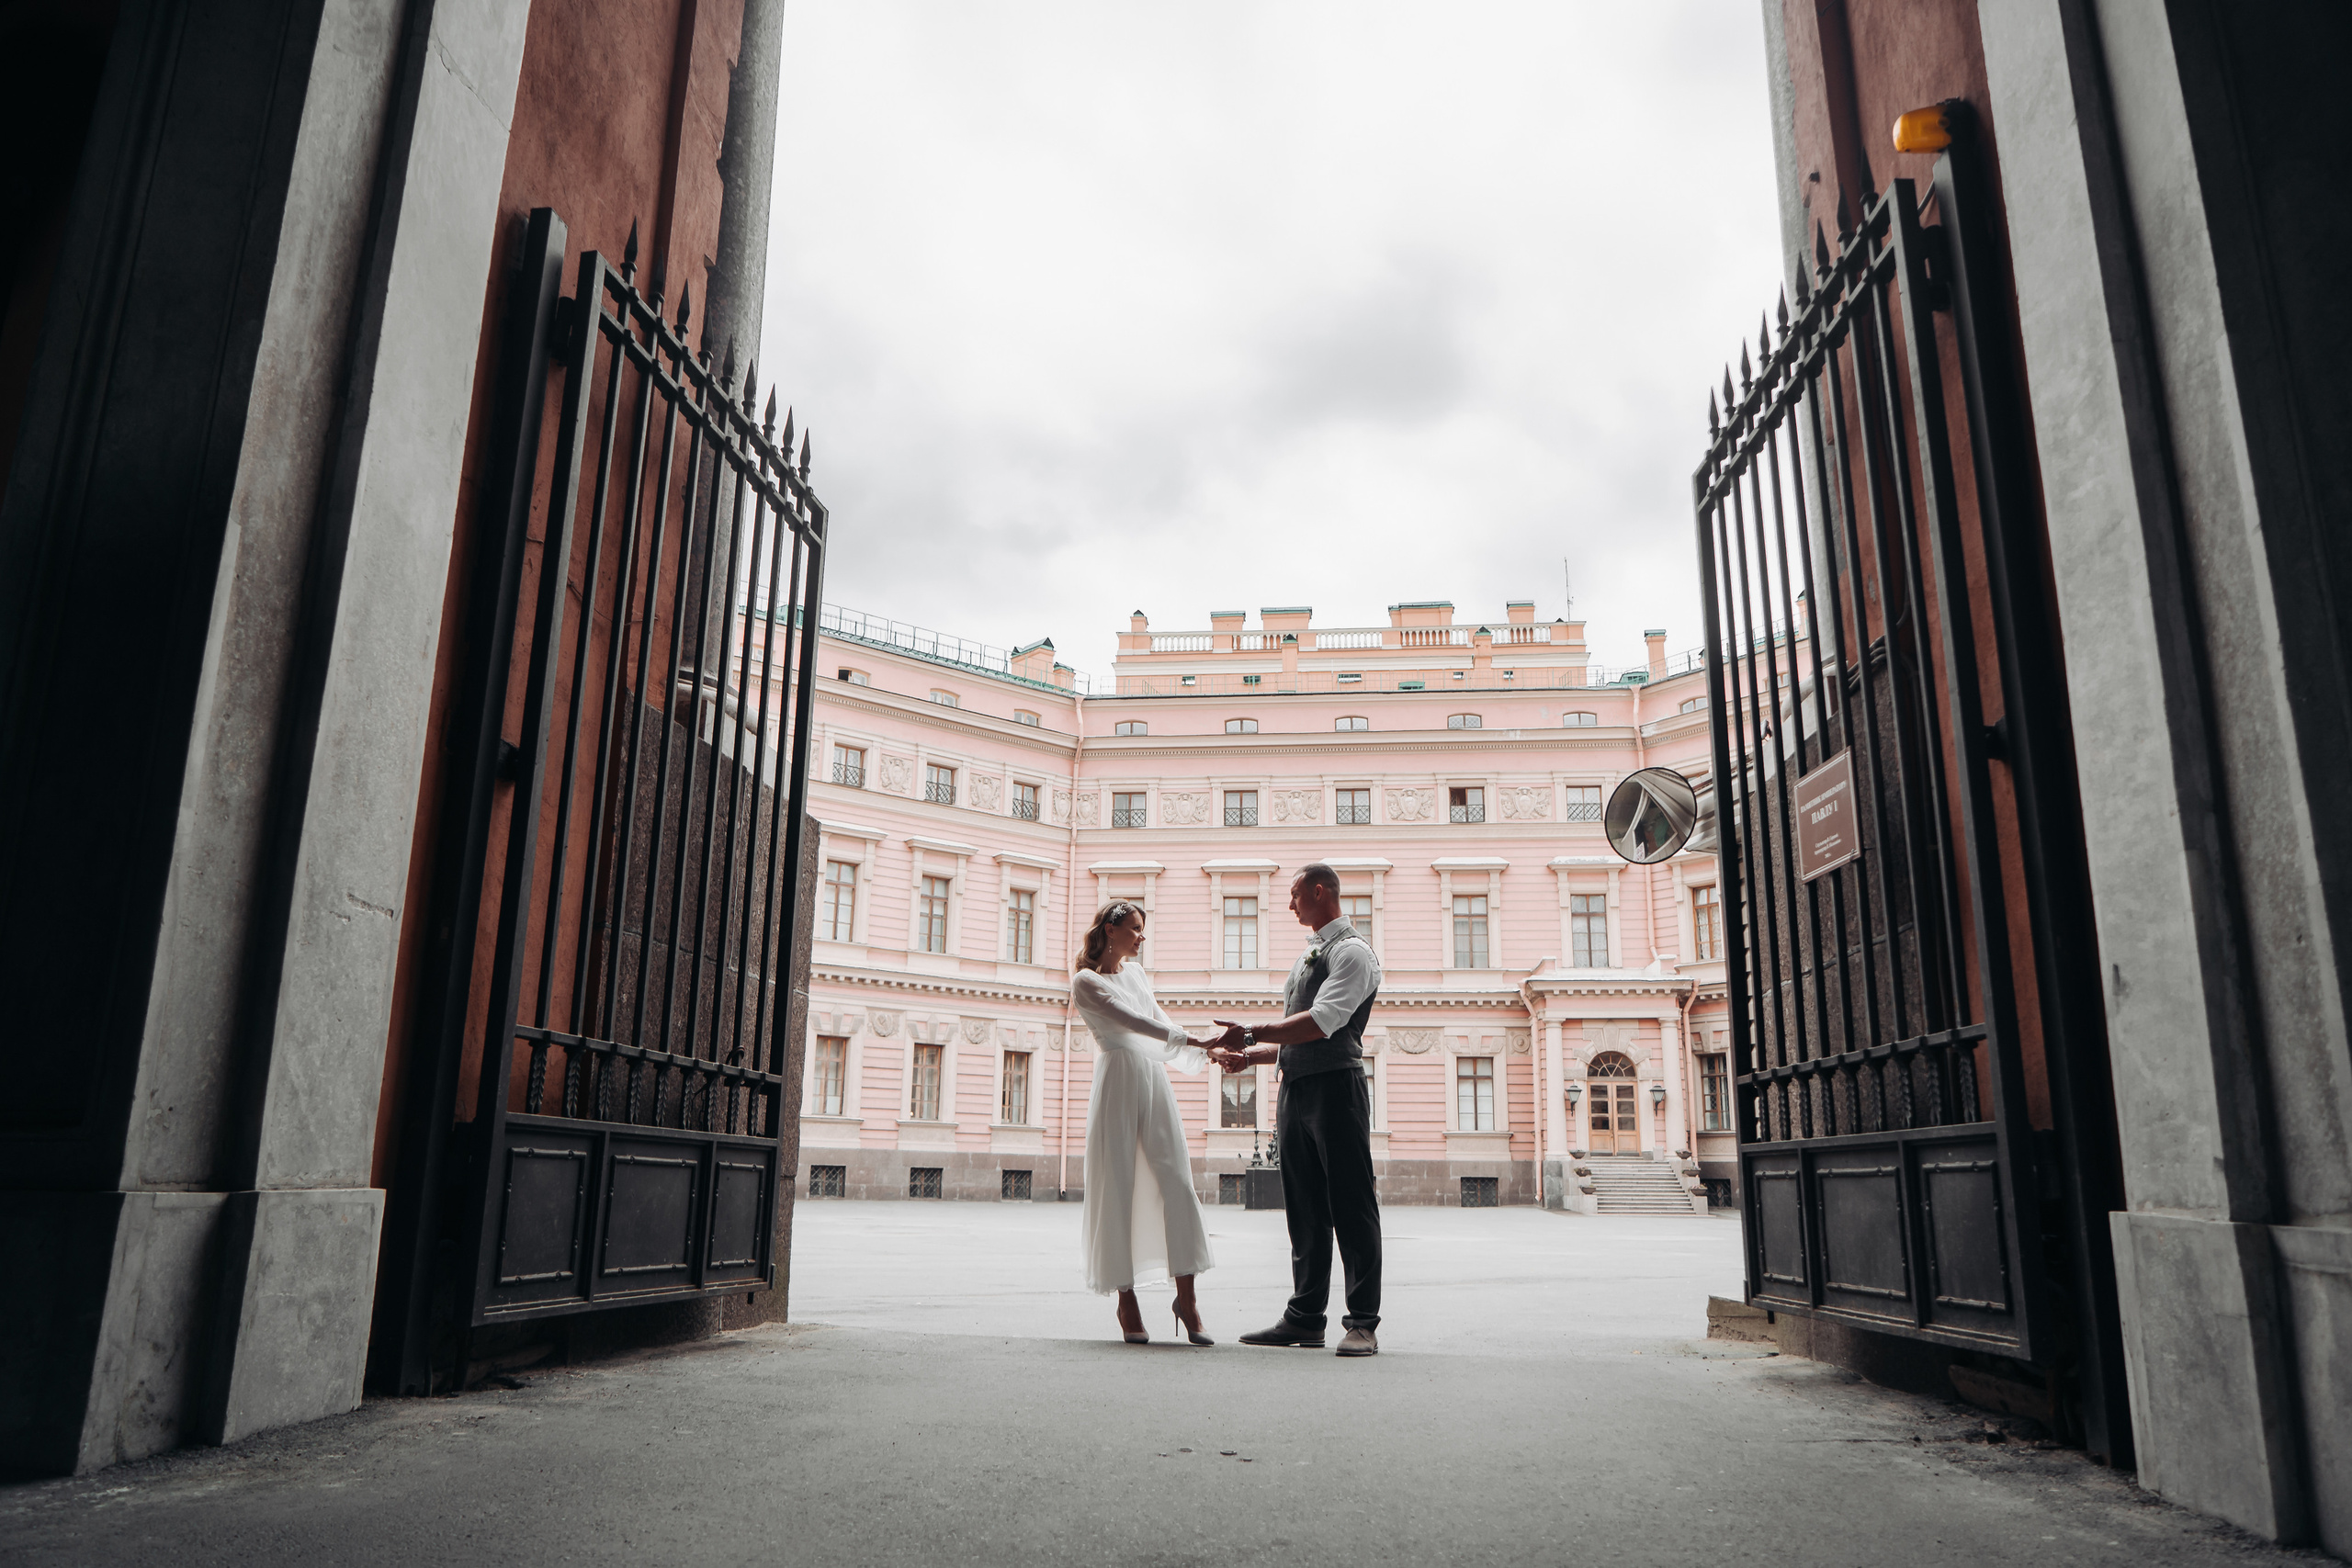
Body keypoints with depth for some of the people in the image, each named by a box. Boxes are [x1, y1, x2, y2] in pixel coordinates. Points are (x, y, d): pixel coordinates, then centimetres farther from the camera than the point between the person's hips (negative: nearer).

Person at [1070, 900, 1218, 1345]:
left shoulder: (1136, 972, 21)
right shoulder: (1085, 981, 0)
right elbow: (1132, 1021, -11)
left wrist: (1210, 1053, 7)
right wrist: (1193, 1040, -16)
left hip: (1155, 1079, 6)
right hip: (1117, 1081, -6)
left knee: (1177, 1181, -5)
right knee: (1118, 1188, -4)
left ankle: (1186, 1296, -2)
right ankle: (1126, 1298, 6)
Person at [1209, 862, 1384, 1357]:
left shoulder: (1352, 951, -7)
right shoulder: (1306, 957, 23)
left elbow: (1322, 1022, -20)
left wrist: (1252, 1034, -20)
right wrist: (1249, 1055, 13)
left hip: (1336, 1086, -9)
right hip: (1295, 1090, 9)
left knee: (1350, 1206, -5)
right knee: (1304, 1210, 11)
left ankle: (1363, 1322, 0)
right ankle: (1305, 1318, 17)